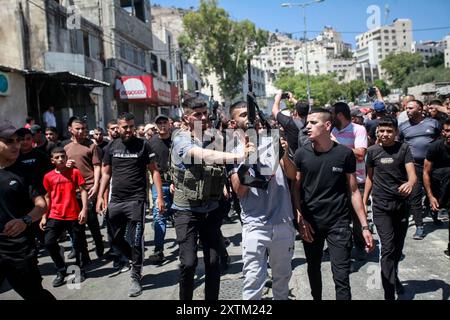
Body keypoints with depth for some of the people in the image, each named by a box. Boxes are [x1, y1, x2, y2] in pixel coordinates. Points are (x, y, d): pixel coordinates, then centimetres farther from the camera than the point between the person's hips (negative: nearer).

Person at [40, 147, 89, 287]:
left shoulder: (75, 172, -1)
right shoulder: (48, 177, 4)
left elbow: (83, 191, -2)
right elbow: (47, 197, 10)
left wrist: (84, 209, -12)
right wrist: (44, 216, 7)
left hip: (74, 216, -2)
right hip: (55, 216, 2)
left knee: (78, 244, 5)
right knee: (49, 242, -7)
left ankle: (81, 270, 26)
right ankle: (61, 271, 12)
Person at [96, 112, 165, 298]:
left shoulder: (143, 145, -3)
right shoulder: (111, 147, 7)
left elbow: (154, 171, -2)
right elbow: (106, 173, 12)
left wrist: (160, 196, -10)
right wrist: (100, 196, 3)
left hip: (136, 200, -4)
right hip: (115, 200, 4)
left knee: (135, 240, 0)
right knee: (116, 239, 14)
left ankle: (136, 277, 16)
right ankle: (136, 260, 38)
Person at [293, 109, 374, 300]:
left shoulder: (345, 154, -6)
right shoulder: (301, 154, -3)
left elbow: (353, 191, -1)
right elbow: (296, 188, 2)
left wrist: (365, 226, -4)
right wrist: (300, 218, -8)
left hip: (339, 223, -2)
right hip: (310, 222, 2)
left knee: (341, 276, -2)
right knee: (313, 268, 19)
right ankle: (316, 298, 42)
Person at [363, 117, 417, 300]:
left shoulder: (403, 149, -2)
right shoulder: (373, 151, 1)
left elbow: (412, 174, -13)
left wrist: (410, 183, -36)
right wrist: (364, 201, 11)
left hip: (401, 204, 1)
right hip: (381, 206, -1)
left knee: (398, 246, 15)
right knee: (388, 248, -8)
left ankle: (394, 277, 42)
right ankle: (389, 293, -3)